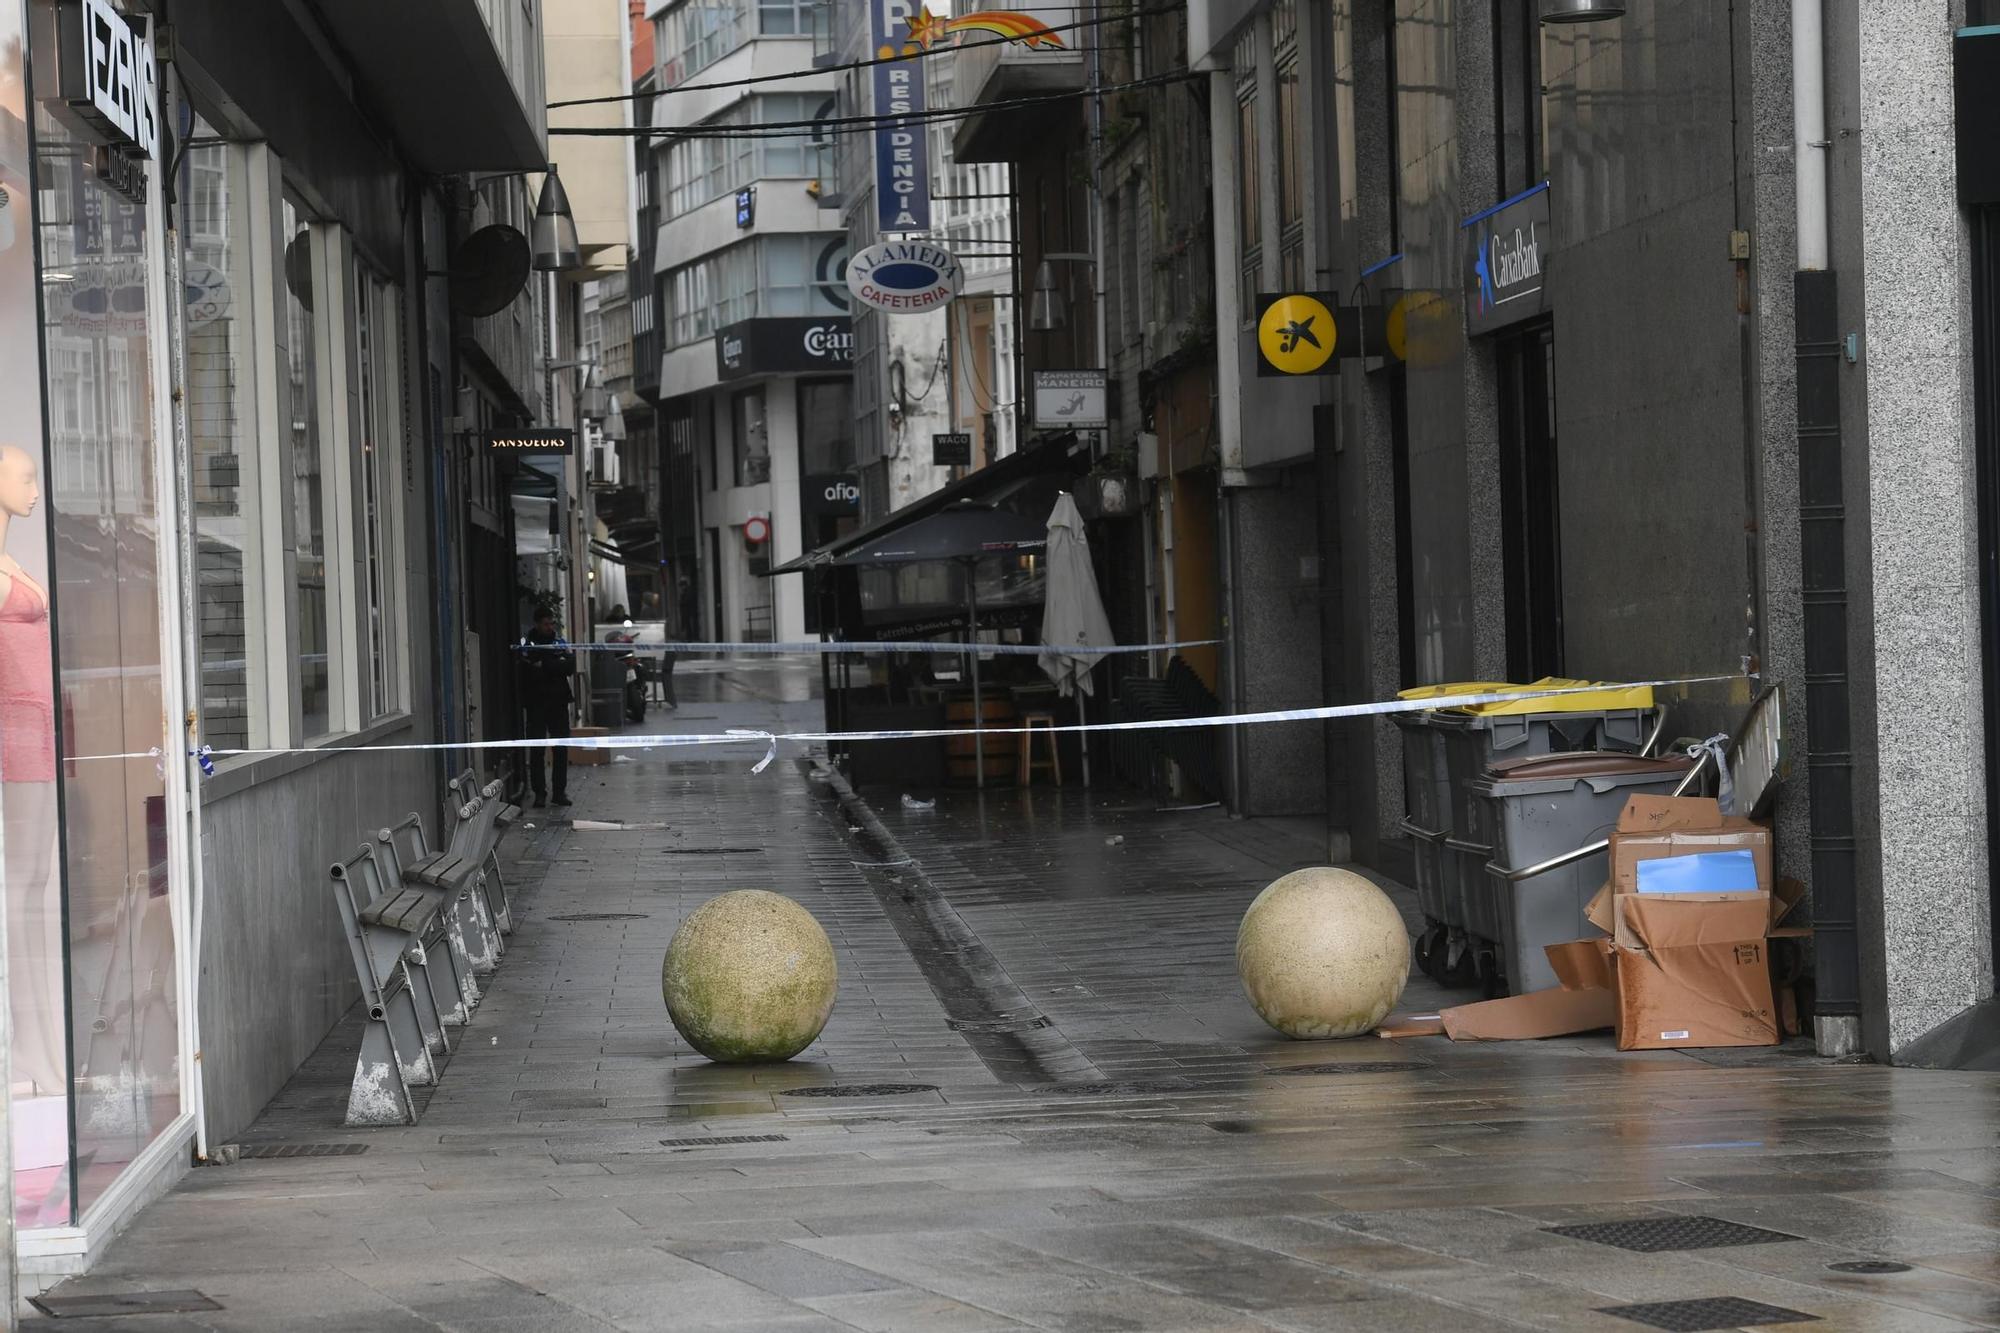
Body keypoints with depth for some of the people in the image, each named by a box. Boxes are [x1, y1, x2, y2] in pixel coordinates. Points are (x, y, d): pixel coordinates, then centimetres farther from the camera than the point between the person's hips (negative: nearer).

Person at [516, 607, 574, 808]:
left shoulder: (560, 640, 9)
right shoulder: (527, 643, -1)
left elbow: (570, 668, -3)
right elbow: (527, 672, -12)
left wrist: (544, 666, -13)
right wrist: (556, 666, -13)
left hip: (558, 702, 3)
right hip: (536, 703, -3)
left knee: (561, 749, 2)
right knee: (536, 750, -1)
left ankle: (560, 791, 9)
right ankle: (539, 793, 3)